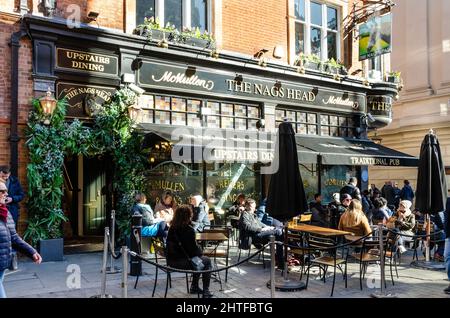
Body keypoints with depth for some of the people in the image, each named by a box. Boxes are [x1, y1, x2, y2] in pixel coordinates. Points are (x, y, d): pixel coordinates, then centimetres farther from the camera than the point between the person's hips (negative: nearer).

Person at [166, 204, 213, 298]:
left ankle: (194, 287, 34)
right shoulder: (189, 230, -19)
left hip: (171, 261, 8)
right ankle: (206, 291, 13)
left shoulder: (172, 227, 4)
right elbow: (194, 249, -13)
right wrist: (200, 251, 6)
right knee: (207, 261, 14)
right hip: (183, 262, -8)